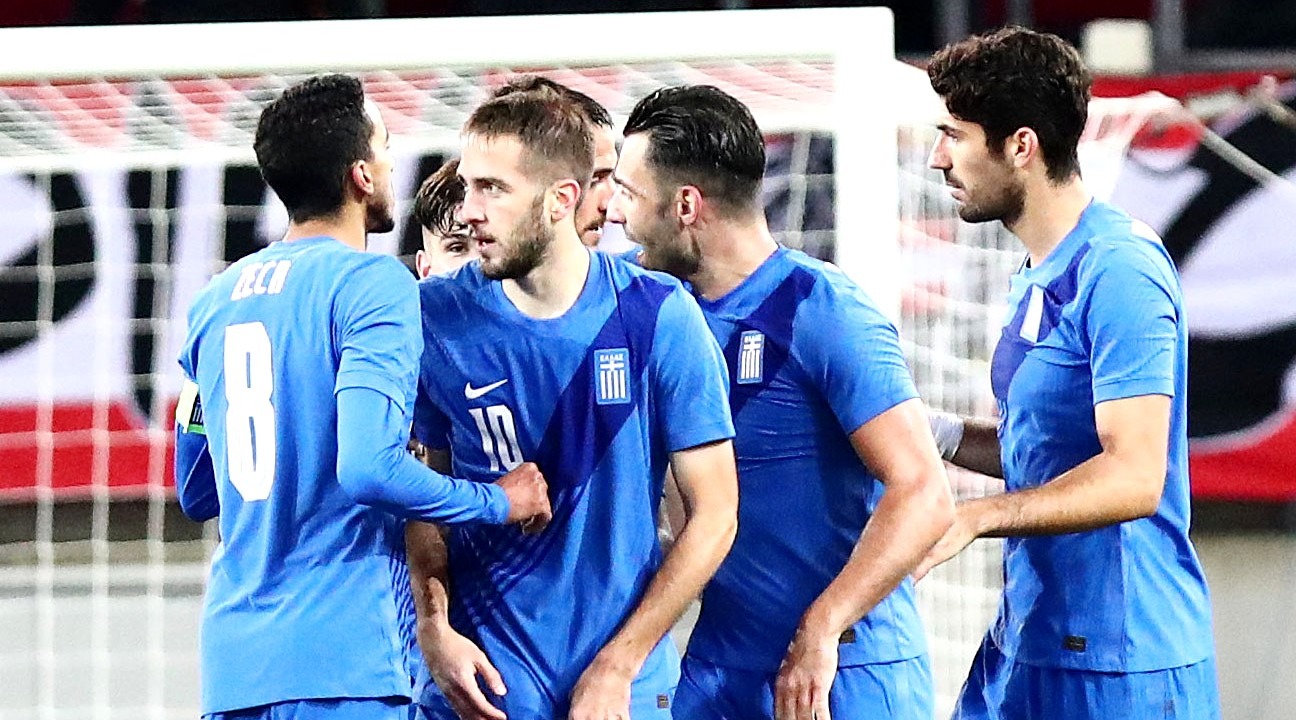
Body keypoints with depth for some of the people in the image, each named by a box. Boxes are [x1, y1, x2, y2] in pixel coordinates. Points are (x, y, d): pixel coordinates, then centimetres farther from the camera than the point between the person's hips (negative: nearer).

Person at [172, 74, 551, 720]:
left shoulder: (216, 299, 15)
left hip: (232, 666, 7)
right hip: (342, 667, -7)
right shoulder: (373, 285, -7)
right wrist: (498, 502, -6)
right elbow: (367, 465, -20)